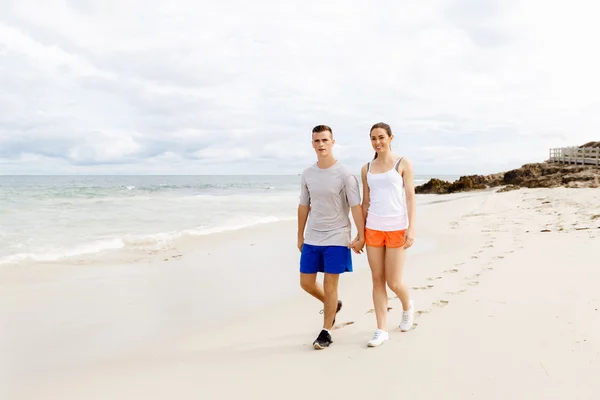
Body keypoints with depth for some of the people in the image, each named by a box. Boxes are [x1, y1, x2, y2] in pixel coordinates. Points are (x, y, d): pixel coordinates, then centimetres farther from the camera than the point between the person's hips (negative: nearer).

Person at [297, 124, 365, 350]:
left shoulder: (345, 174, -10)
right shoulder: (307, 174, 5)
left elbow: (356, 207, -11)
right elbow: (303, 206, 12)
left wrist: (360, 236, -15)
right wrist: (300, 236, 14)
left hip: (336, 239, -5)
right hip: (311, 239, 5)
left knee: (330, 284, -1)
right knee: (306, 282, 9)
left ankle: (326, 332, 13)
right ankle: (334, 305, 37)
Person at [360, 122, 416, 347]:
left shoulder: (403, 164, 0)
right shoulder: (366, 169, 10)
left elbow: (410, 197, -5)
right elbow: (365, 202, 12)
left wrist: (411, 228, -13)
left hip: (397, 228, -3)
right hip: (373, 228, 4)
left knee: (394, 282, 0)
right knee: (377, 280, 4)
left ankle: (407, 305, 34)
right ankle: (381, 330, 12)